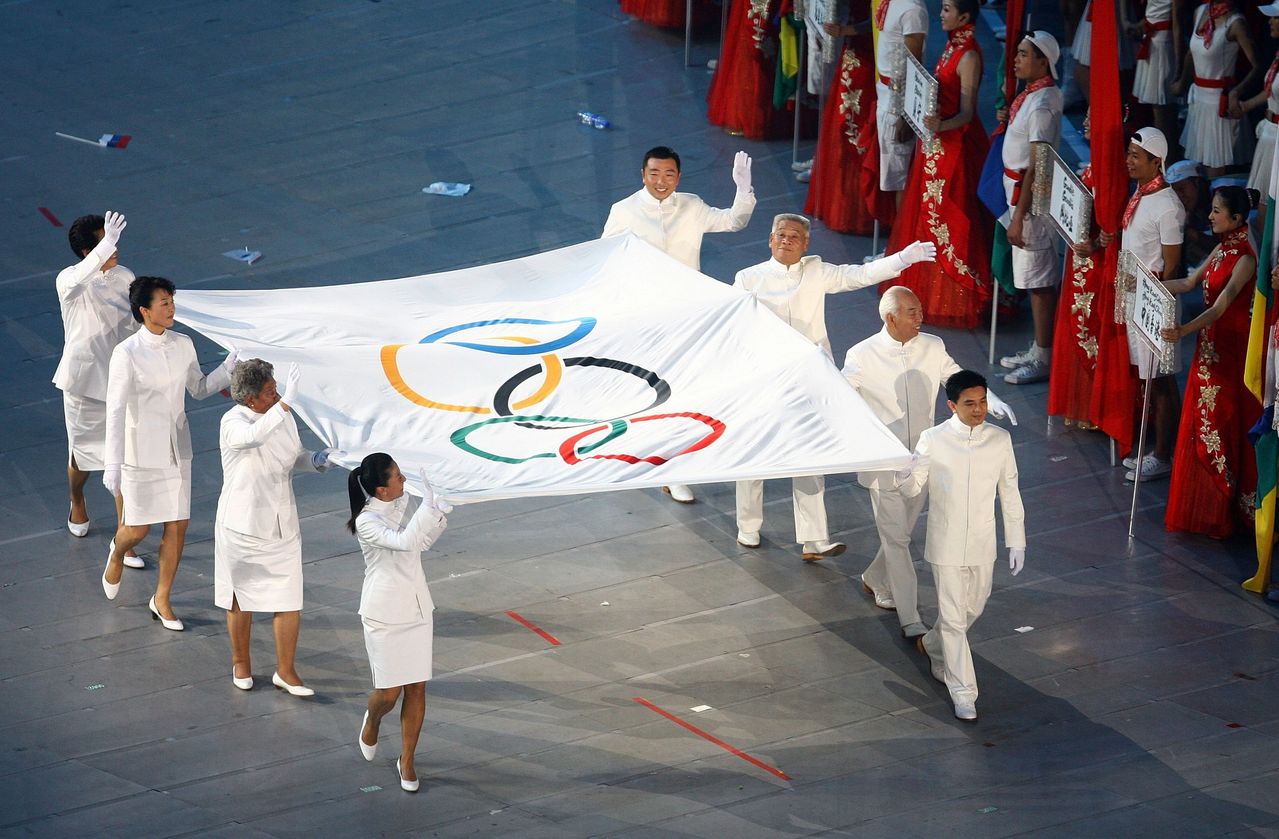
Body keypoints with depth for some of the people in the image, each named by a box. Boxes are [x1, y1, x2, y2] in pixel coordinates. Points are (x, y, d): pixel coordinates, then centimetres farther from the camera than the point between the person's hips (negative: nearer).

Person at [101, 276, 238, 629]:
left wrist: (230, 366, -5)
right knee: (138, 529, 6)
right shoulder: (127, 354, -18)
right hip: (142, 452, -5)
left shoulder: (183, 345, -2)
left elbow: (200, 388, 13)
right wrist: (113, 465, -19)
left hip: (177, 449, 5)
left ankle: (161, 600, 23)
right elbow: (115, 410, -17)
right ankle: (117, 551, 44)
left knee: (178, 526, 6)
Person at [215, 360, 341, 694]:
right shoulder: (233, 422, -19)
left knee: (289, 600, 1)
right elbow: (253, 436, -45)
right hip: (242, 525, -4)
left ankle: (285, 671, 14)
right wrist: (285, 403, -54)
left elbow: (295, 456, 16)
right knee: (242, 598, 12)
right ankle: (241, 662, 33)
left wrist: (316, 460, -6)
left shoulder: (281, 414, -1)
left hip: (282, 524, 4)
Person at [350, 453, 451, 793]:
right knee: (389, 693, 0)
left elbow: (421, 542, 14)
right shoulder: (366, 522, -21)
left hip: (416, 608, 6)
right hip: (385, 614, -6)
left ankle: (407, 762, 19)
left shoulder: (401, 504, 1)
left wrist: (437, 516, -3)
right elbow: (404, 542, -35)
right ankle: (372, 719, 37)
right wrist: (428, 506, -32)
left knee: (417, 688, 6)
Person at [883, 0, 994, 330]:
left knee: (950, 219, -2)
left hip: (956, 144, -10)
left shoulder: (969, 56, -20)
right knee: (926, 213, 18)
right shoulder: (951, 46, 6)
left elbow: (967, 113, -23)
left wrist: (941, 125, -39)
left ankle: (956, 296, 7)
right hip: (937, 142, 10)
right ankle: (926, 286, 29)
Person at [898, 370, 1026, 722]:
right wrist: (905, 475, -30)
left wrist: (1016, 542, 5)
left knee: (972, 610, 20)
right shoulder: (933, 440, -13)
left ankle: (933, 646, 50)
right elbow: (912, 488, -5)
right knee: (953, 617, 1)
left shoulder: (1000, 440, -6)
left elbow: (1009, 492, 3)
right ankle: (963, 694, 11)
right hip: (946, 545, -3)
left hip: (982, 546, 3)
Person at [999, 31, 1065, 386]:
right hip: (1019, 187, 10)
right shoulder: (1033, 93, 7)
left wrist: (1019, 216, -21)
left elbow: (1036, 167, -23)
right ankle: (1039, 348, 28)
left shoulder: (1041, 105, -23)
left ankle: (1043, 360, 7)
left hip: (1031, 195, -10)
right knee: (1038, 277, 18)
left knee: (1039, 279, -1)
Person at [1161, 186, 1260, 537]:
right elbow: (1189, 283, 15)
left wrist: (1184, 330, -45)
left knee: (1222, 426, -1)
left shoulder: (1246, 259, -20)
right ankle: (1204, 505, 25)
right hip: (1211, 344, 9)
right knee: (1202, 424, 15)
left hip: (1232, 349, -9)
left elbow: (1221, 306, -31)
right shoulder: (1223, 248, 7)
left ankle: (1220, 512, 9)